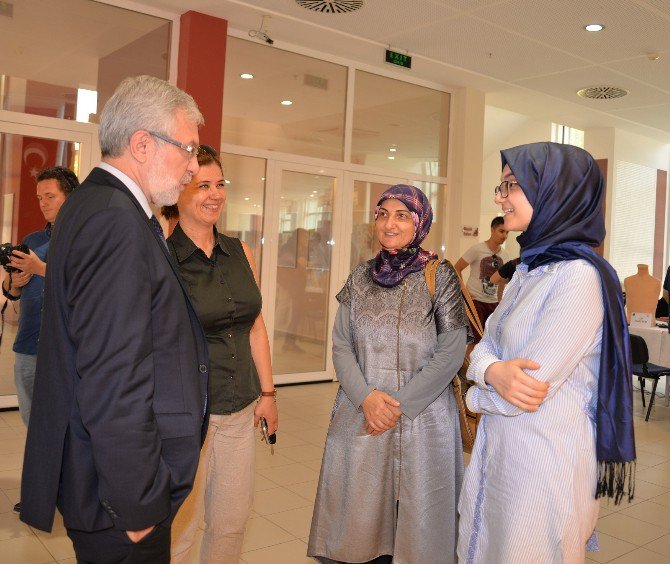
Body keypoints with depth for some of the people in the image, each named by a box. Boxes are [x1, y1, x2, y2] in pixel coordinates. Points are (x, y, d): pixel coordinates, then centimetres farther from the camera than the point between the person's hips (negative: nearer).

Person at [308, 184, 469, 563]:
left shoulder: (441, 277, -4)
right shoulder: (361, 277, 7)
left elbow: (450, 354, -8)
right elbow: (341, 347, 4)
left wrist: (401, 405, -12)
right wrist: (366, 397, -11)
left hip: (423, 417, -3)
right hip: (361, 414, 3)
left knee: (416, 515, 7)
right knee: (360, 515, 9)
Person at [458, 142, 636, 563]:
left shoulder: (579, 277, -22)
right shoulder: (530, 269, 8)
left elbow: (527, 391, -24)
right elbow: (486, 345, 5)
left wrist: (479, 394, -4)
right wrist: (493, 371, -19)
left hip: (544, 458, -8)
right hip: (500, 447, 8)